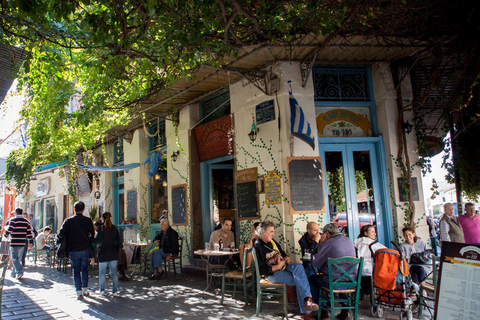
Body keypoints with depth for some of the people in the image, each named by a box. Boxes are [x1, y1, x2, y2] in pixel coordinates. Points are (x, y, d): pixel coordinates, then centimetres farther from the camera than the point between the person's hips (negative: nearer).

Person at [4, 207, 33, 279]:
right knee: (19, 258, 13)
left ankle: (19, 272, -17)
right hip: (22, 243, 5)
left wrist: (6, 234, 5)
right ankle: (14, 273, 21)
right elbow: (29, 232, 7)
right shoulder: (26, 221, 9)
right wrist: (31, 242, 10)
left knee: (14, 258, -2)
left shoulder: (12, 220, -5)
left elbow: (9, 229, -16)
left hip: (14, 243, -5)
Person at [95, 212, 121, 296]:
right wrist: (117, 250, 13)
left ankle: (101, 290, 21)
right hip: (113, 253, 3)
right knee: (114, 272, 6)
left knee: (102, 272, 12)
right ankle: (115, 291, 6)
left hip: (103, 253, -3)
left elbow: (98, 240, -12)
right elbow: (118, 241, 4)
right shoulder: (115, 228, 3)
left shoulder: (101, 227, -9)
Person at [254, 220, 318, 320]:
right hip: (273, 274, -7)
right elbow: (261, 270, -17)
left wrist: (286, 258, 6)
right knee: (300, 281, -24)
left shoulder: (272, 241, 14)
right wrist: (278, 266, -17)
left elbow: (282, 252, 30)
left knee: (298, 267, -24)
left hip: (283, 266, 7)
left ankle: (307, 301, -29)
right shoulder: (258, 247, -11)